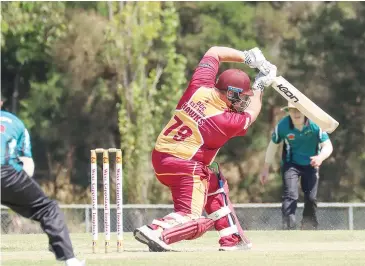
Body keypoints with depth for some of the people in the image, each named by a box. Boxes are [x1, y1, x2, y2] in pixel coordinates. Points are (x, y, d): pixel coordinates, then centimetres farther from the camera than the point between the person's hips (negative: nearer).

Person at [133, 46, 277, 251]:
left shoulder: (200, 87, -3)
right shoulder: (227, 121, -15)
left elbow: (214, 52, 13)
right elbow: (251, 114, 9)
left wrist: (247, 57, 10)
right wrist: (260, 87, 20)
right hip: (185, 166, -9)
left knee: (215, 184, 27)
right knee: (193, 220, -12)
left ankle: (232, 239, 28)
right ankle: (156, 232, -37)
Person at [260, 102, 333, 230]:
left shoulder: (316, 124, -23)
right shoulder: (283, 125, -21)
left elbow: (328, 146, -25)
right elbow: (273, 145, -6)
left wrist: (320, 157, -48)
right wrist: (266, 169, 0)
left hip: (310, 164, 1)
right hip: (291, 164, -1)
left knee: (311, 198, 5)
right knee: (290, 195, -19)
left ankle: (309, 228, 25)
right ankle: (288, 228, -25)